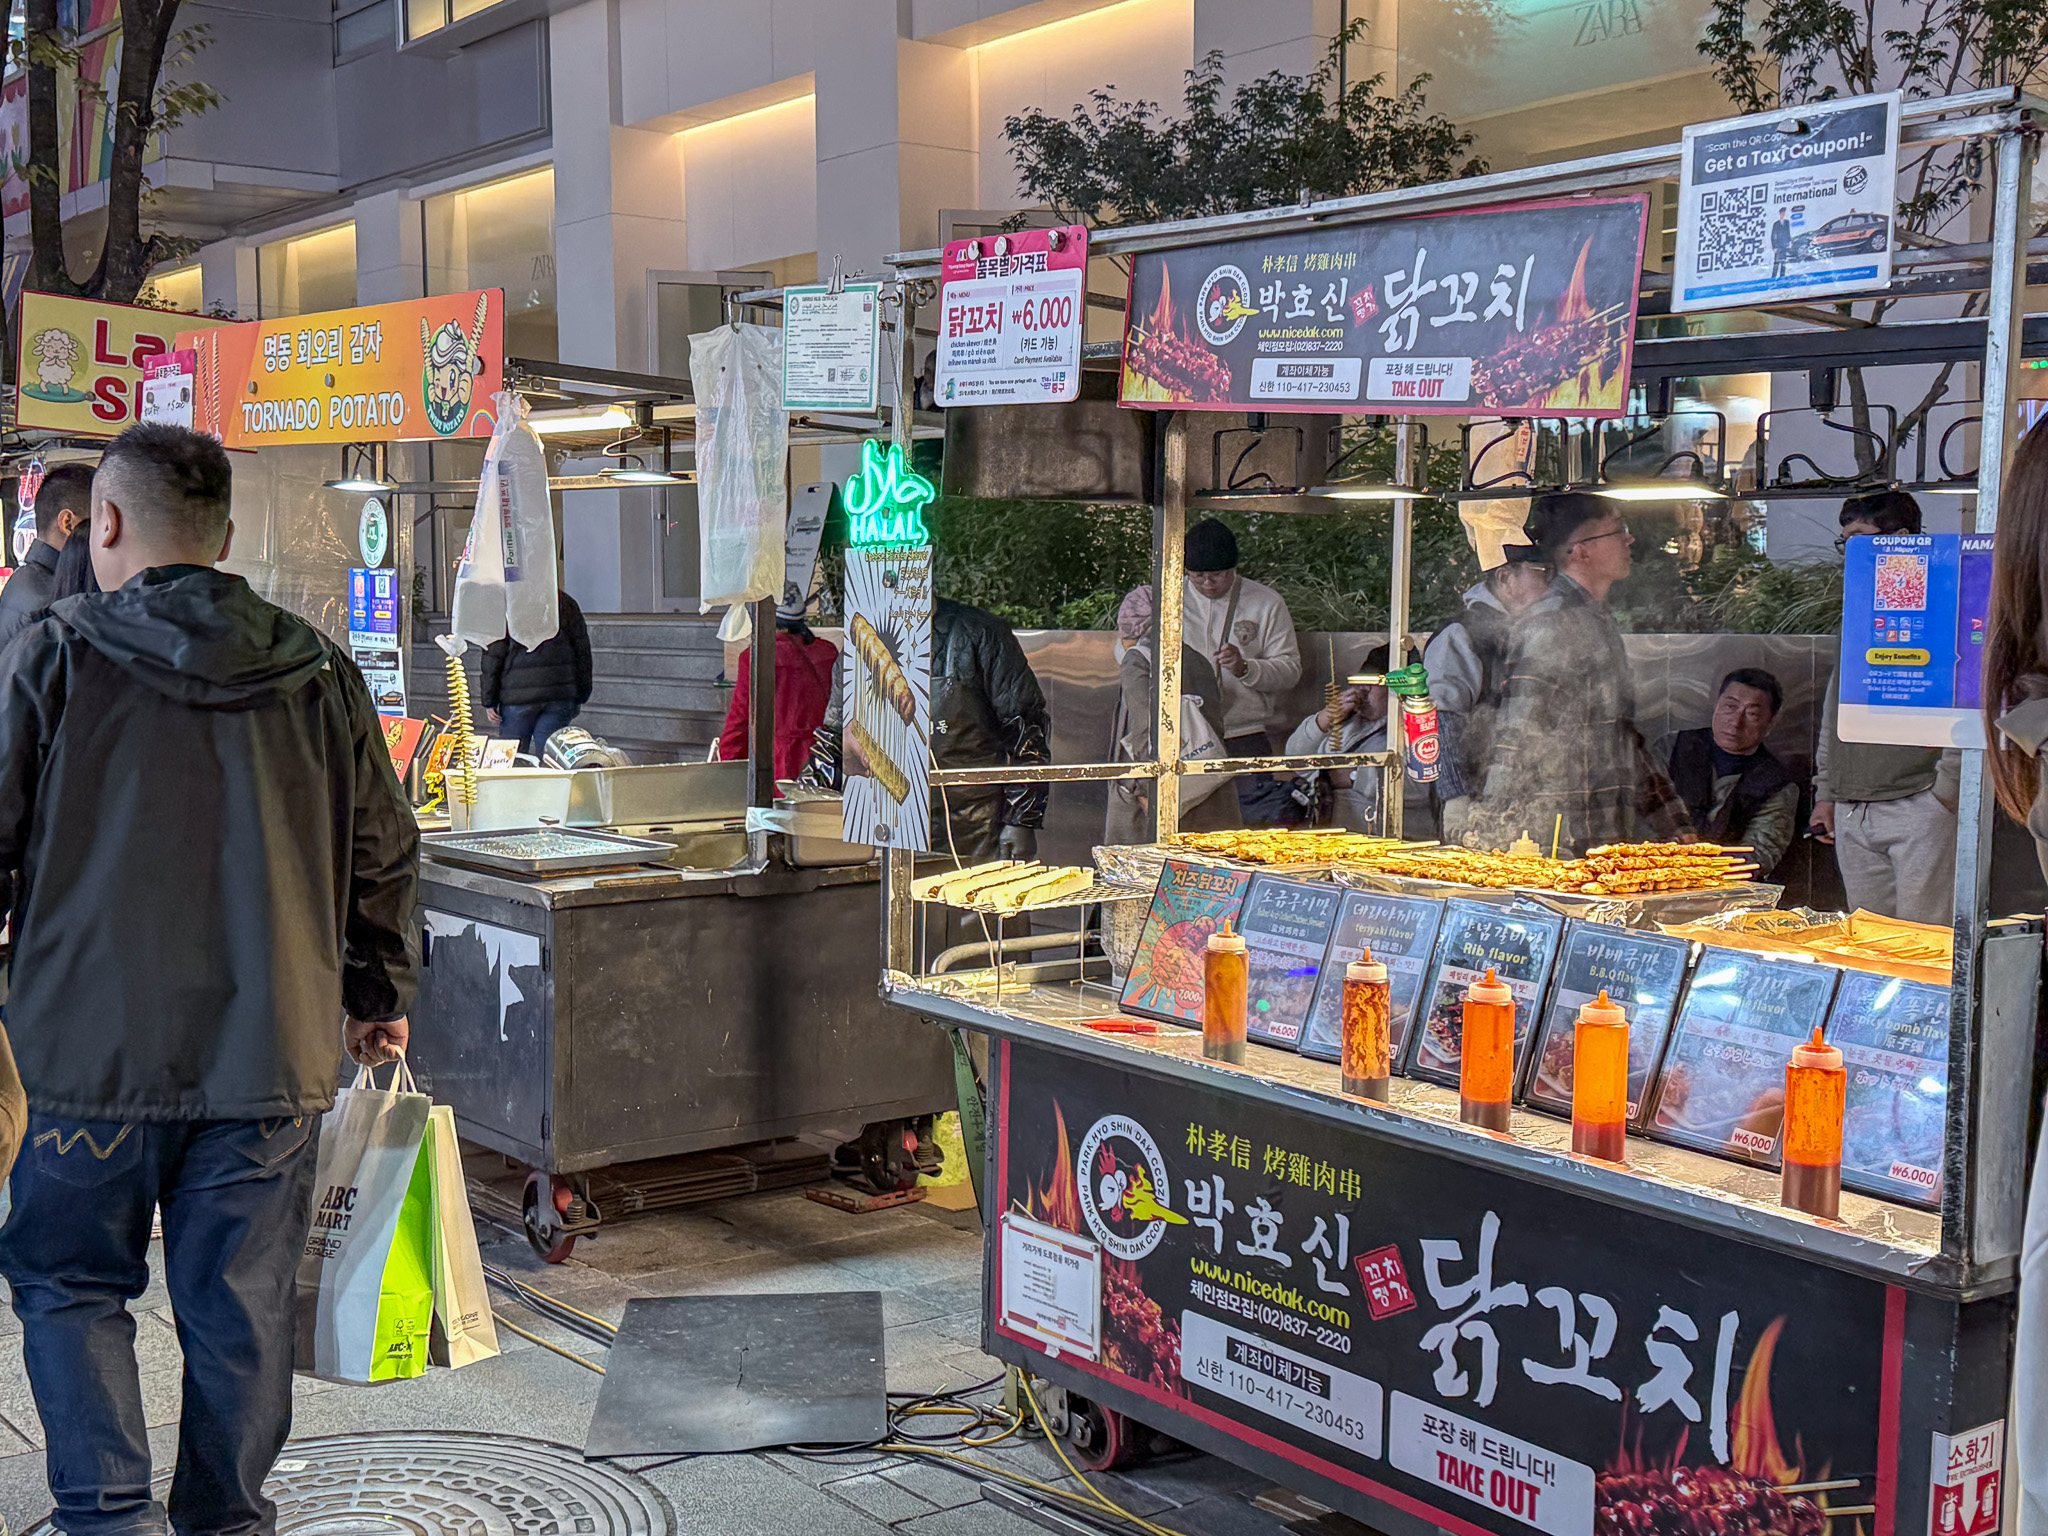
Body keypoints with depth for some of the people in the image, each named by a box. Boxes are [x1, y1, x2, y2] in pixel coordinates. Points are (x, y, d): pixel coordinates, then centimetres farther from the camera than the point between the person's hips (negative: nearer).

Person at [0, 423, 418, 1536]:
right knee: (240, 1305, 12)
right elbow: (384, 856, 10)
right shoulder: (318, 673, 3)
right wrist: (379, 995, 23)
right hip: (272, 1055, 3)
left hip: (91, 1046, -2)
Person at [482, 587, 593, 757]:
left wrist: (489, 701, 2)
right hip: (560, 697, 3)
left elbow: (493, 656, -3)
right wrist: (580, 698, 15)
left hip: (518, 697, -3)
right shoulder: (566, 603, 6)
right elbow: (583, 652, 9)